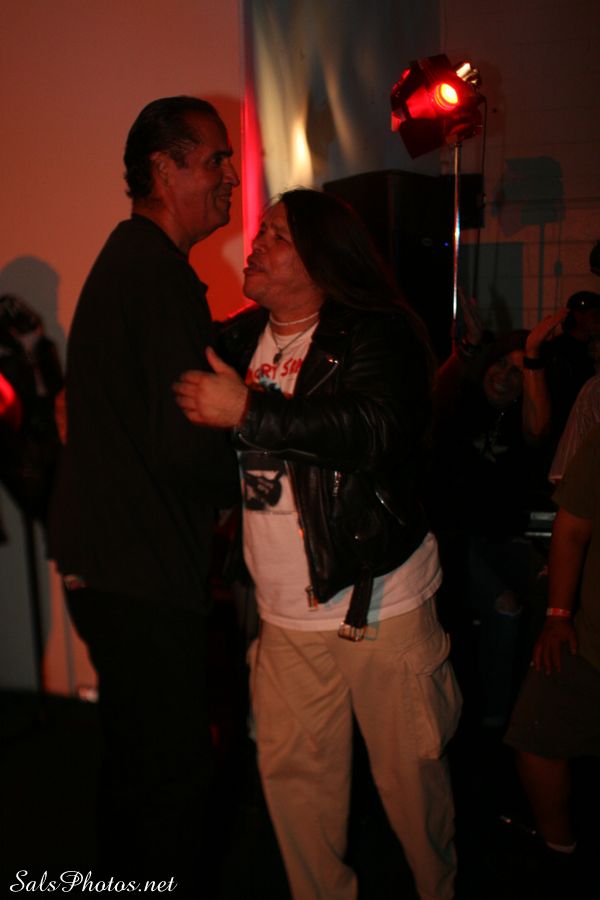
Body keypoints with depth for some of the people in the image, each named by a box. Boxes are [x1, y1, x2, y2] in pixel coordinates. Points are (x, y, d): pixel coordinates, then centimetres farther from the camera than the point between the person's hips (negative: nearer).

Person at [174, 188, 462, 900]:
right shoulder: (237, 340, 8)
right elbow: (194, 445, 21)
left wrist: (248, 410, -27)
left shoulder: (375, 333, -10)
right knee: (293, 774, 14)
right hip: (287, 612, 5)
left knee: (411, 773, 11)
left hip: (383, 600, -4)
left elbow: (375, 426, -29)